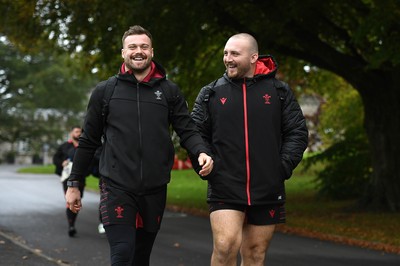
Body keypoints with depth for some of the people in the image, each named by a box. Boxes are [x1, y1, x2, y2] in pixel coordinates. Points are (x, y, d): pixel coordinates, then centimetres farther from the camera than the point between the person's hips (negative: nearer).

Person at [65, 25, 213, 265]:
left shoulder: (169, 91, 7)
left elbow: (187, 130, 2)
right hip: (116, 187, -2)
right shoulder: (105, 91, 5)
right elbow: (89, 141, 9)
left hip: (155, 190, 2)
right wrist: (74, 184, 9)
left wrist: (201, 152, -20)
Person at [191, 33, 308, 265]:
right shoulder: (211, 93, 6)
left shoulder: (279, 92, 6)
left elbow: (298, 133, 7)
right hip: (225, 189, -1)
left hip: (267, 192, 1)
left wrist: (283, 167, -3)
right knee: (225, 246, -17)